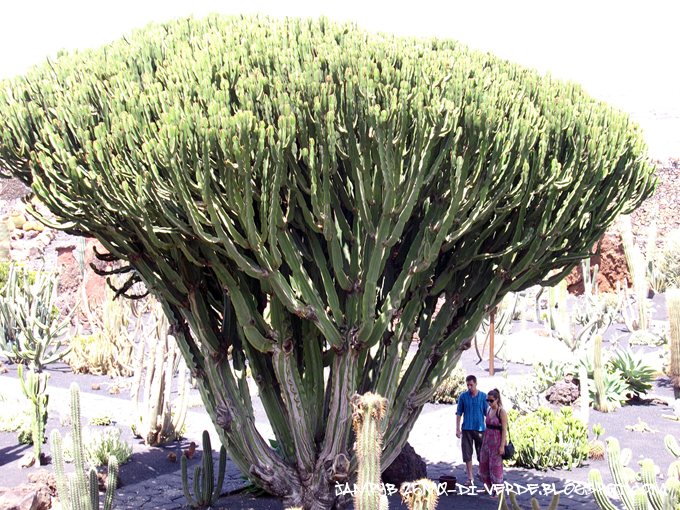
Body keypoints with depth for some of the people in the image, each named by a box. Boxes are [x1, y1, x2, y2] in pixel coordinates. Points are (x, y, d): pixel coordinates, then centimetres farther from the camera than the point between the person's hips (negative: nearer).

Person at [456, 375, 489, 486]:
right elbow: (458, 413, 5)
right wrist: (457, 429, -1)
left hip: (480, 429, 0)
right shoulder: (463, 396, 2)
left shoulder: (483, 396, 1)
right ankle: (470, 478, 6)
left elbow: (487, 413, 5)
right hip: (466, 429, 0)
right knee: (467, 454, -1)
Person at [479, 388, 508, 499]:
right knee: (484, 463, 11)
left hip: (497, 441, -7)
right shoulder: (489, 410, 8)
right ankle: (488, 487, 25)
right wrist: (484, 441, 16)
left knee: (496, 465, -3)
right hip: (487, 439, 7)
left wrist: (502, 446, -19)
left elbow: (504, 430, -15)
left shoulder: (501, 411, -13)